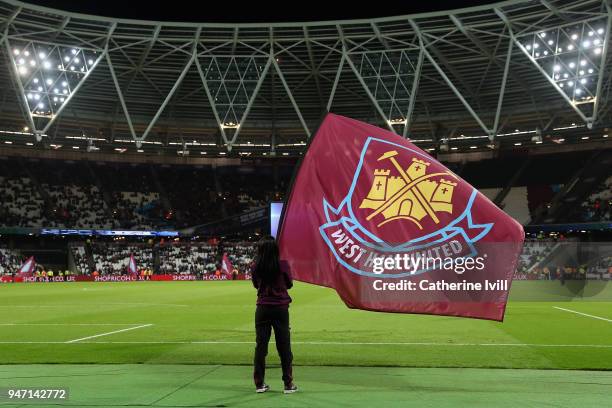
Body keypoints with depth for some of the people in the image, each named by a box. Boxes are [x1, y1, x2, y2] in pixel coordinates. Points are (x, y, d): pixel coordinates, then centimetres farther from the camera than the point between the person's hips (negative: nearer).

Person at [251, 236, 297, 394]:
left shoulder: (255, 267, -5)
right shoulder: (283, 265, -11)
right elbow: (289, 284, 4)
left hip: (262, 308, 2)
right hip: (281, 309, -2)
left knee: (260, 346, 9)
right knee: (284, 347, 6)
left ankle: (259, 384, 14)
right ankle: (288, 384, 11)